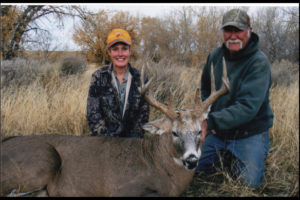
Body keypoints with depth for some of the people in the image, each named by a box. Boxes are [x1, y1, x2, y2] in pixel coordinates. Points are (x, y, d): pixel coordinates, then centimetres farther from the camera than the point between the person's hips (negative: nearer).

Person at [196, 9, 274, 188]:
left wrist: (212, 122, -37)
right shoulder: (215, 56, -2)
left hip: (249, 134, -4)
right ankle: (227, 155, 26)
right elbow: (205, 88, 15)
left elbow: (248, 107, -30)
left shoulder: (259, 62, -20)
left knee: (250, 181, -13)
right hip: (217, 132, 5)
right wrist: (206, 116, -2)